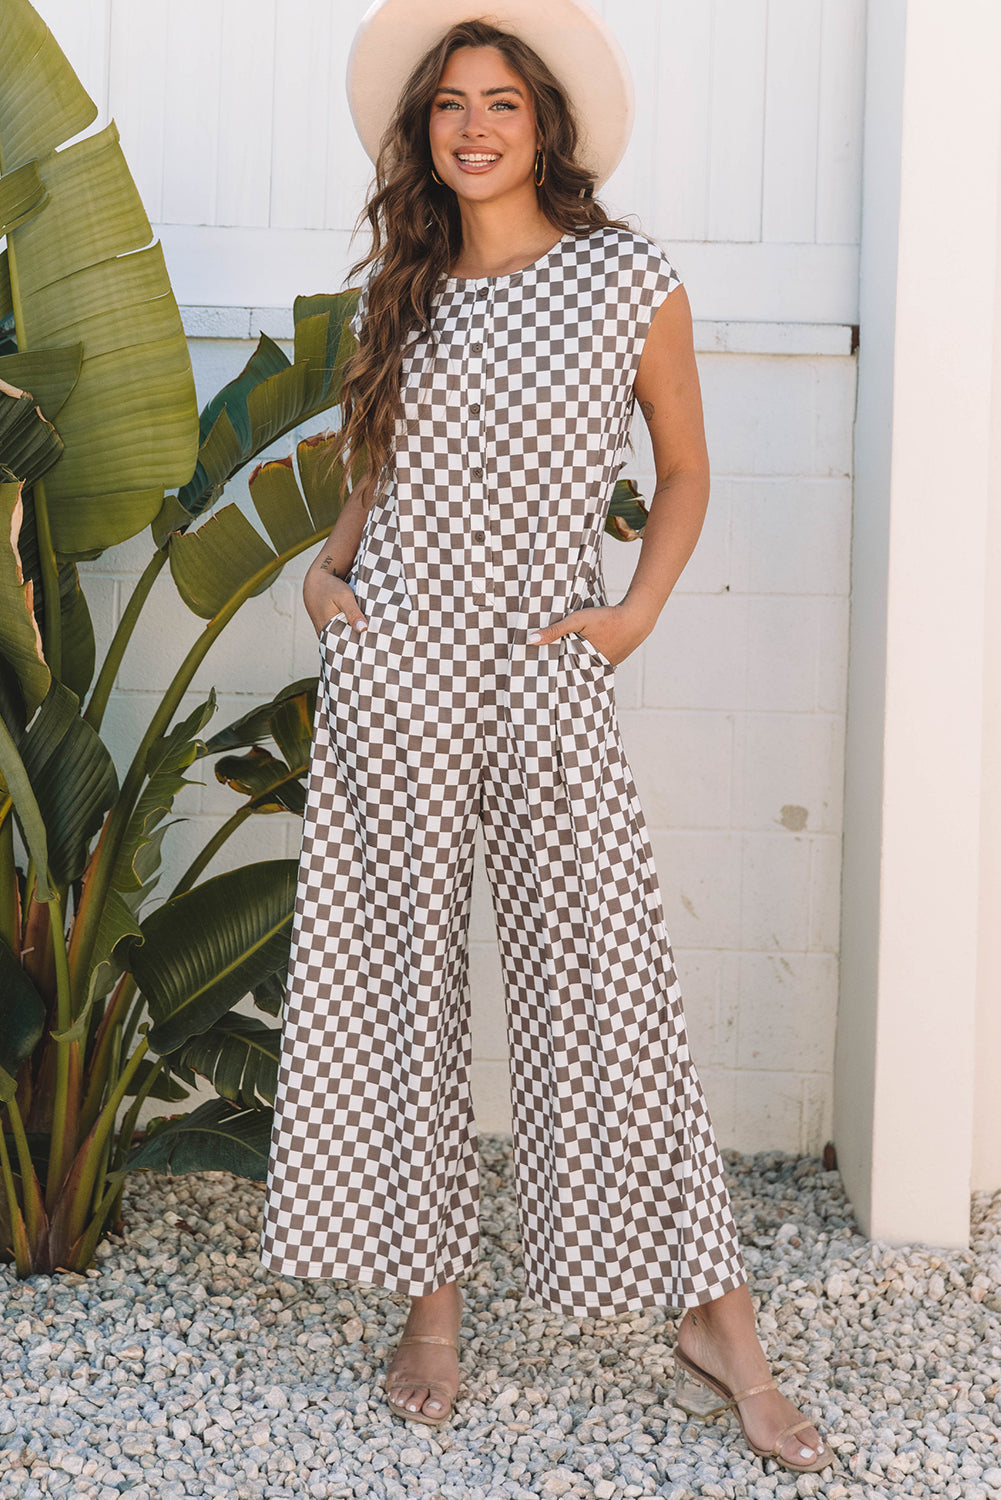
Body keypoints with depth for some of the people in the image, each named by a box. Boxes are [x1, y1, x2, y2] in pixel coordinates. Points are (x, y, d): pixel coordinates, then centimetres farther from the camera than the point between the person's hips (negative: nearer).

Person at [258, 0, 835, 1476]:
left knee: (608, 981, -5)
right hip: (393, 663, 3)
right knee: (399, 977, 5)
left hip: (546, 677, -3)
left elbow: (683, 470, 9)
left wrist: (638, 611, -3)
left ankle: (717, 1328, 5)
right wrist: (324, 570, 6)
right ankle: (432, 1305, 18)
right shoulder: (404, 292, 11)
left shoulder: (631, 276, 1)